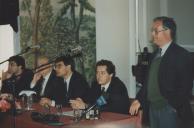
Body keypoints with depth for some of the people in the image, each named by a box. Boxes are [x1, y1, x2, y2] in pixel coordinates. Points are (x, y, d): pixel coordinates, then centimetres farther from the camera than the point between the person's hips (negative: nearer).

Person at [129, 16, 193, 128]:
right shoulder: (156, 54, 13)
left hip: (169, 110, -7)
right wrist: (139, 100, 8)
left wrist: (173, 107, -16)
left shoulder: (181, 55, -11)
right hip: (153, 107, 7)